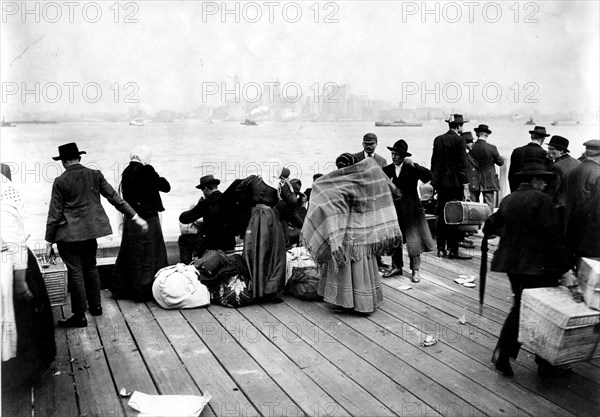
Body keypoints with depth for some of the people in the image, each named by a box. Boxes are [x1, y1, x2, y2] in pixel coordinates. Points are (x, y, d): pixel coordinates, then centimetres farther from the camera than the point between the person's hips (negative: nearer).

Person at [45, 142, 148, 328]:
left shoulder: (60, 182, -10)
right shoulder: (95, 175, 0)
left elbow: (54, 214, -9)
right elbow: (115, 198, 1)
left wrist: (49, 241, -2)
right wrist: (135, 217, 6)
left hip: (69, 234, -5)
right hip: (91, 231, 5)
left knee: (75, 272, 1)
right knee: (90, 267, 19)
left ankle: (79, 315, 7)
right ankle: (95, 306, 30)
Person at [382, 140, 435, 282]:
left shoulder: (412, 168, -6)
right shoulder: (388, 169, 4)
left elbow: (428, 176, -19)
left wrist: (414, 165, -25)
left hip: (411, 209, -3)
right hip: (394, 208, 3)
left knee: (413, 240, 0)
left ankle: (415, 269, 11)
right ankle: (396, 267, 22)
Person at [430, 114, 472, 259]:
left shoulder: (438, 139, 9)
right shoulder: (459, 140, -9)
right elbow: (463, 165, -13)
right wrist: (466, 187, -12)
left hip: (440, 182, 6)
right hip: (454, 182, -6)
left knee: (441, 215, 10)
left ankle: (441, 249, 14)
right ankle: (453, 250, 1)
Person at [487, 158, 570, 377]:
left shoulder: (508, 200, 6)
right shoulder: (542, 199, -13)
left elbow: (489, 227, 12)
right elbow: (552, 236, -17)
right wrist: (562, 267, -12)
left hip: (511, 263, 6)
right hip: (537, 265, -6)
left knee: (519, 307, 19)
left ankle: (503, 354, 12)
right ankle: (545, 363, 20)